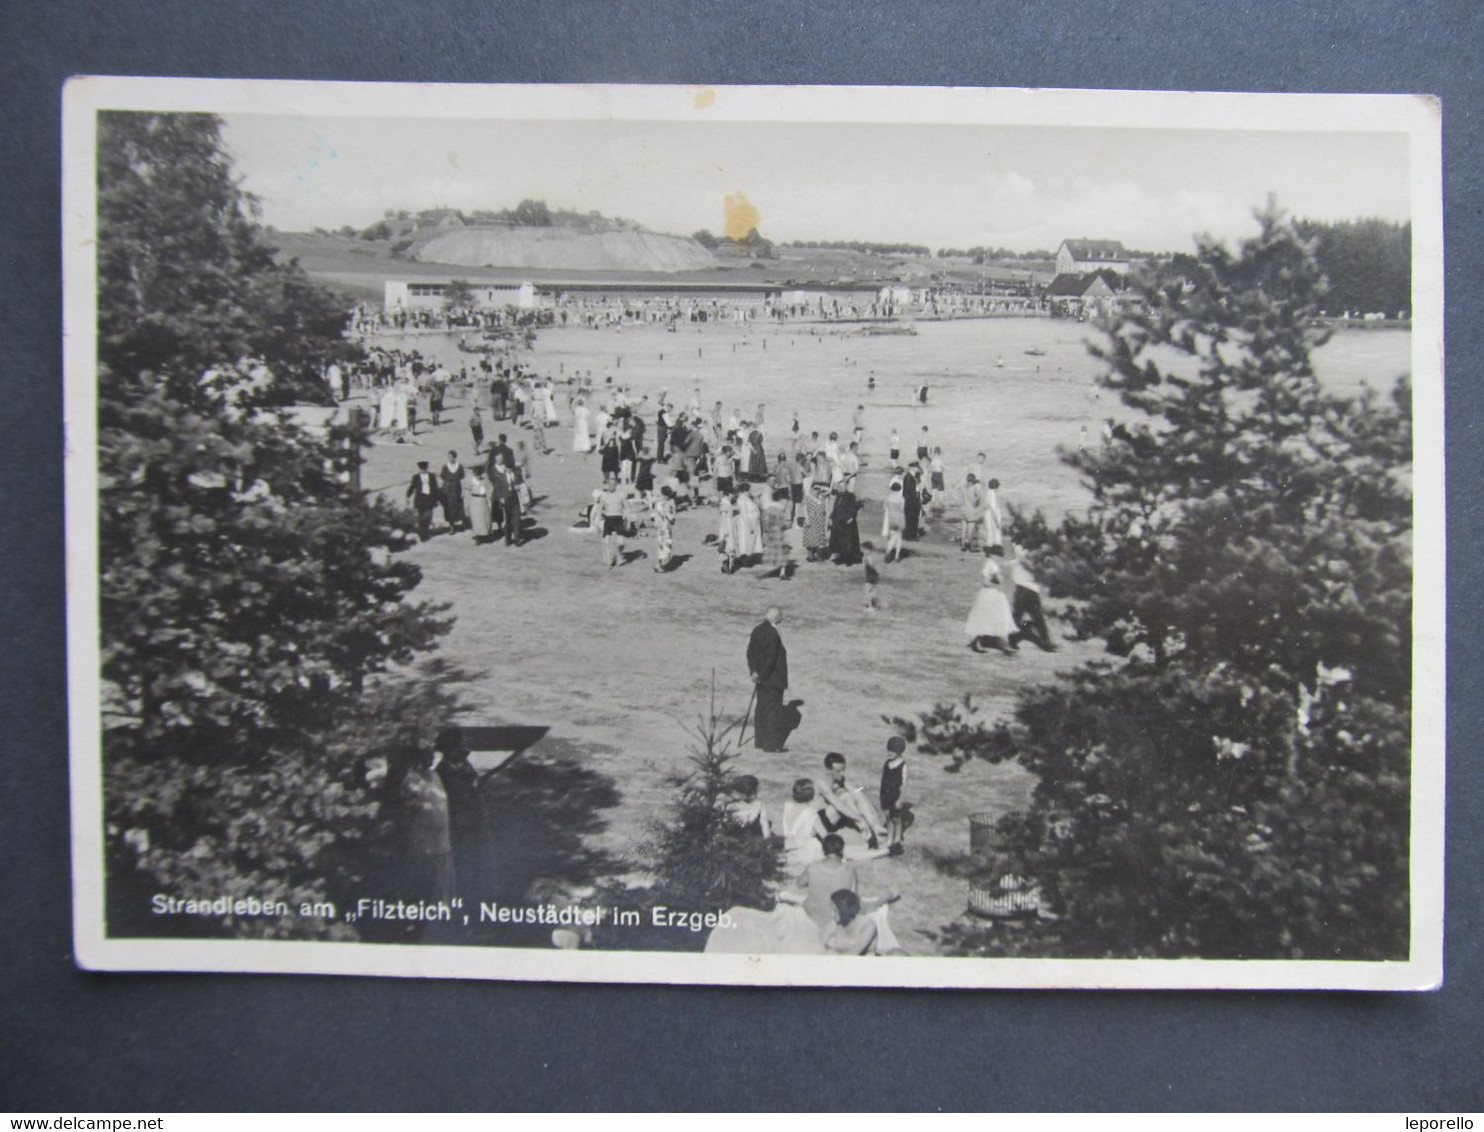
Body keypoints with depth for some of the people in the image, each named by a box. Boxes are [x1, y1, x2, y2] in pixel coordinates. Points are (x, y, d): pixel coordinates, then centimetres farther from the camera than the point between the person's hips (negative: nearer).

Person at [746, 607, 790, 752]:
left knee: (762, 709, 17)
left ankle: (760, 741, 26)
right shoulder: (773, 634, -23)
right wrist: (760, 675, -12)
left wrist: (754, 671, 4)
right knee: (773, 711, 0)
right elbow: (771, 658, -23)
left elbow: (750, 652, 8)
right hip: (773, 679, -8)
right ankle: (772, 745, 5)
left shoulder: (757, 630, 4)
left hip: (762, 678, 8)